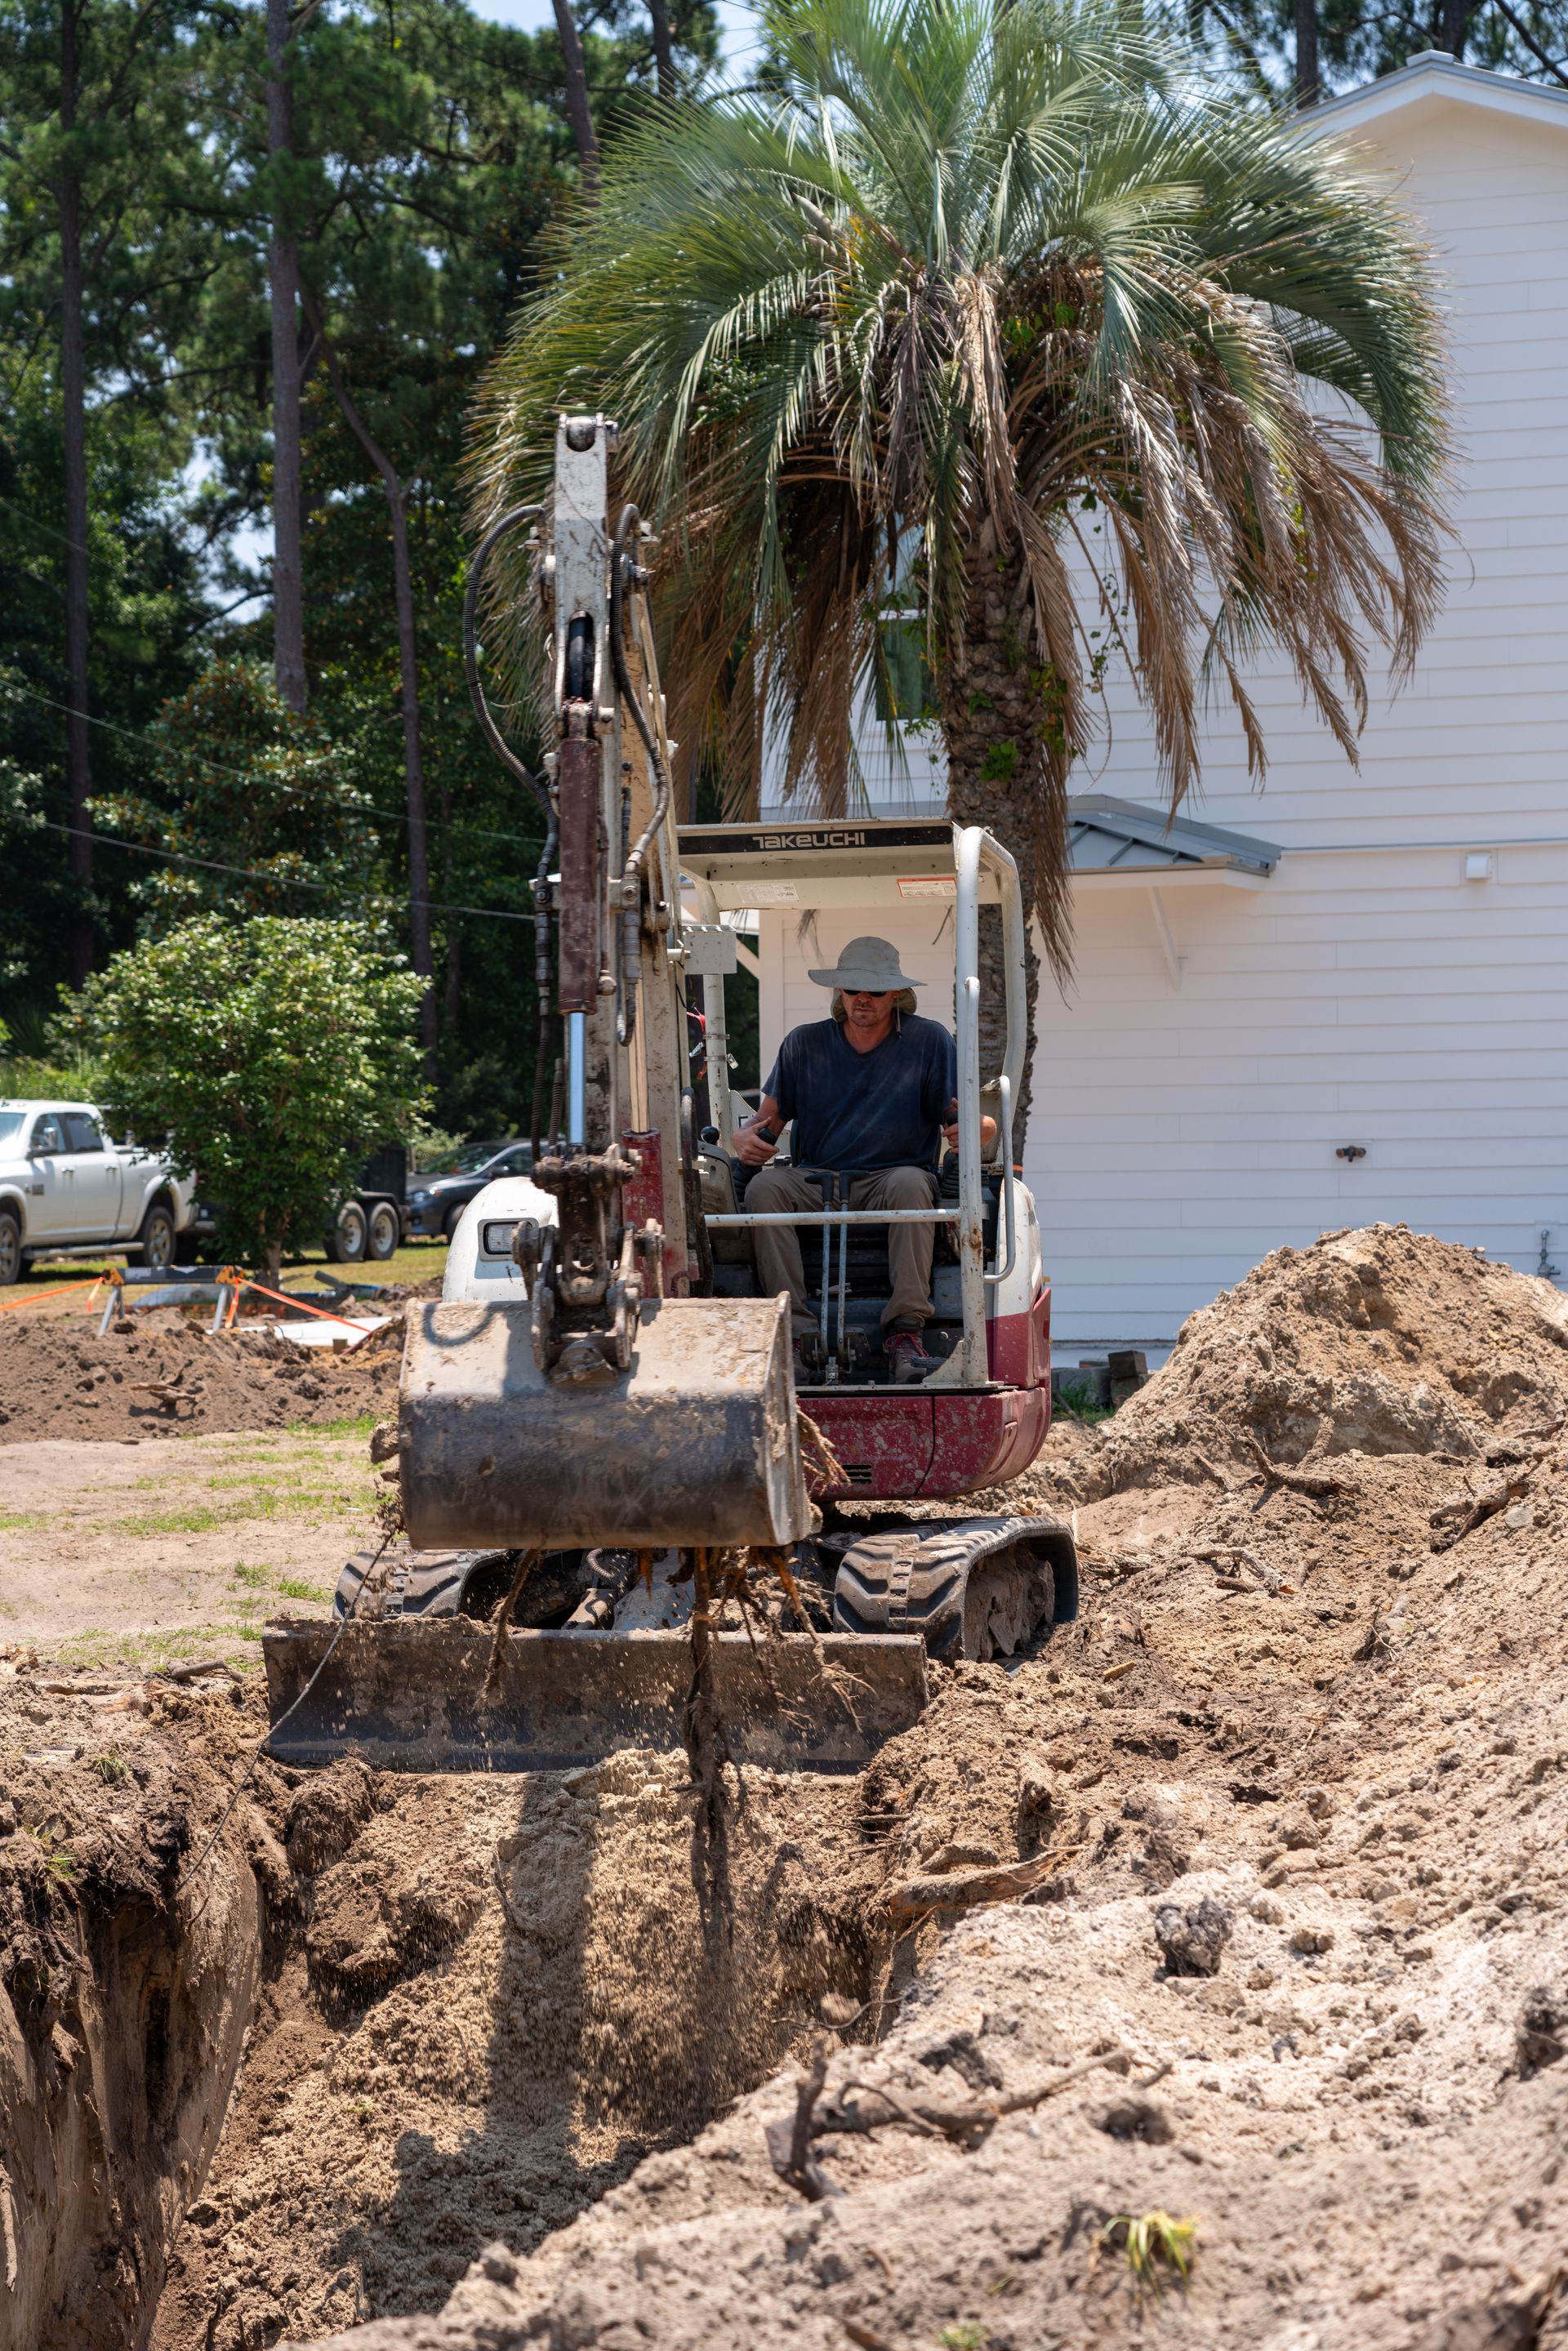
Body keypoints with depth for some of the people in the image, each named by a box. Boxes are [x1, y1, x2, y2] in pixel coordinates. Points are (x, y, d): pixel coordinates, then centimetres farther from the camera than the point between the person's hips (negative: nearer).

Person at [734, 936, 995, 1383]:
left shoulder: (929, 1041, 3)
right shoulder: (804, 1044, 10)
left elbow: (984, 1127, -1)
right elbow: (769, 1118, 12)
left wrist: (972, 1131, -27)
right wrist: (747, 1139, -14)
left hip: (891, 1177, -2)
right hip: (814, 1181, 2)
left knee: (910, 1183, -36)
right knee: (764, 1186, -28)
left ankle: (905, 1329, -38)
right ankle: (794, 1328, -33)